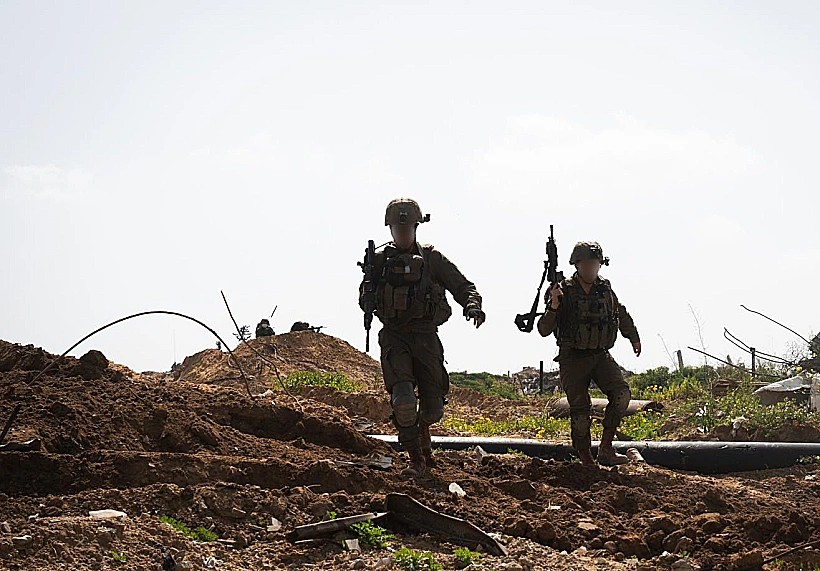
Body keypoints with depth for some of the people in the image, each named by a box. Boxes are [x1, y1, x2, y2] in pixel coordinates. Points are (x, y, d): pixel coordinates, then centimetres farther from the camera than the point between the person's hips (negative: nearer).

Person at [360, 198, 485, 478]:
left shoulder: (432, 259, 5)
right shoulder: (380, 260, 7)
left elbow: (463, 286, 2)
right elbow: (365, 300, 17)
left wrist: (472, 305, -19)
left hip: (426, 338, 1)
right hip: (394, 337, -1)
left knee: (432, 408, 5)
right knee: (403, 399, -21)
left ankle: (422, 432, 41)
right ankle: (417, 459, -7)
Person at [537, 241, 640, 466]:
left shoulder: (605, 289, 4)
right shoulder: (564, 291, -8)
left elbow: (622, 314, 25)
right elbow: (544, 330, -13)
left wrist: (634, 337, 36)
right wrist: (553, 306, -30)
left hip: (600, 355, 3)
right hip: (573, 359, -3)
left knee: (621, 393, -18)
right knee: (580, 410, -5)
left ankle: (605, 448, -11)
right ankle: (586, 461, 6)